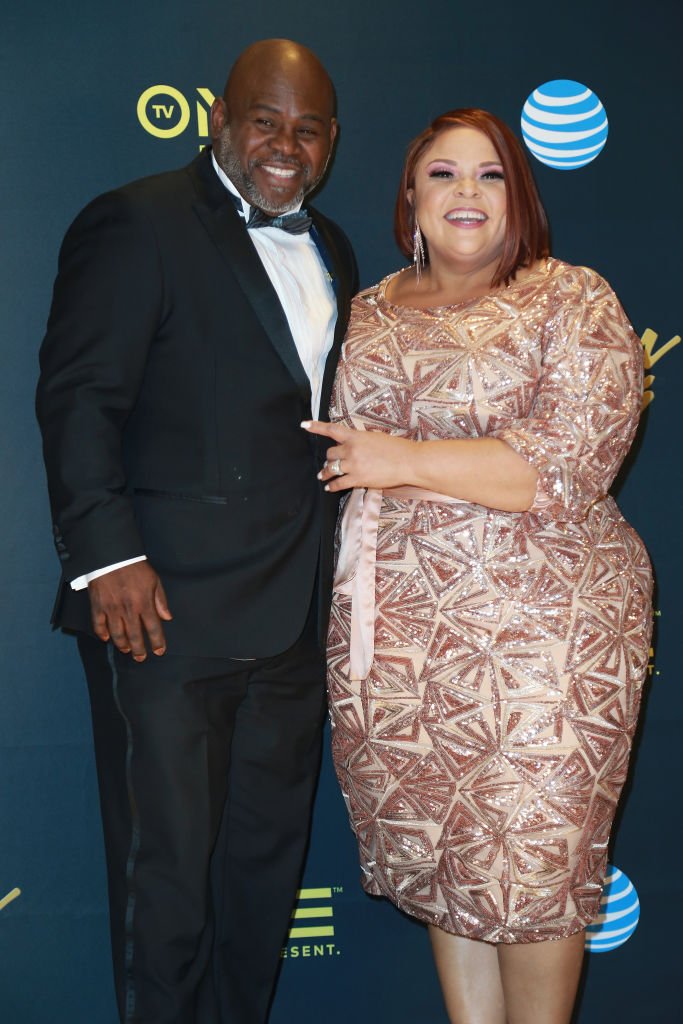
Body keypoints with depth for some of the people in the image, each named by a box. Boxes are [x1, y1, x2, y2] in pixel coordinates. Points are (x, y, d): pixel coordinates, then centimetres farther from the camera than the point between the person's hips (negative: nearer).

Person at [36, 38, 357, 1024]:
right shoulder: (139, 223, -6)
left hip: (292, 612, 7)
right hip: (164, 605, -7)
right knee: (166, 862, 5)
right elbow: (78, 396, -12)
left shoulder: (330, 251, 17)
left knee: (270, 850, 18)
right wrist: (107, 554, -20)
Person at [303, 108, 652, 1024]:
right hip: (393, 629, 5)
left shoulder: (573, 302, -4)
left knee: (533, 857, 3)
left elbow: (572, 462, -16)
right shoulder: (371, 313, 12)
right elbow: (338, 448, 21)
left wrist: (405, 461, -15)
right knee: (435, 847, 13)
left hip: (542, 629, -4)